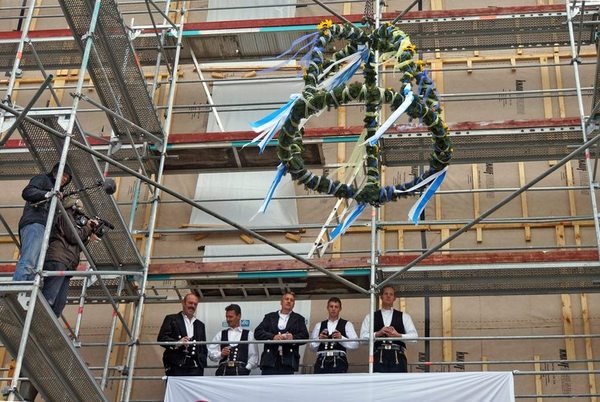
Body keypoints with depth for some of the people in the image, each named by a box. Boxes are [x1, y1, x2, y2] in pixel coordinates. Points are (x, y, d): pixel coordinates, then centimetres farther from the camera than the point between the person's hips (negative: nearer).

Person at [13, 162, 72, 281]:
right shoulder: (43, 178, 15)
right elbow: (27, 192, -5)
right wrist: (47, 194, -18)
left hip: (45, 229, 8)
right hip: (34, 224, -8)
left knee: (35, 270, -10)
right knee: (28, 264, -27)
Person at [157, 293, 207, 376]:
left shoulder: (200, 325, 25)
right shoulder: (171, 319, 11)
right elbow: (161, 338, -1)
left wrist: (202, 362, 6)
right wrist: (177, 343, -18)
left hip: (195, 366, 4)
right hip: (176, 365, -3)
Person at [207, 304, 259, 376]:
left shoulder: (249, 335, 11)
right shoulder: (220, 335, 17)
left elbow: (254, 356, 4)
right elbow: (211, 353, 11)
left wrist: (246, 369, -8)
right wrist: (220, 354, -8)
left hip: (240, 372, -2)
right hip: (223, 372, 2)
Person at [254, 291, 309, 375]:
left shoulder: (298, 319, 18)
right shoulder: (270, 317, 18)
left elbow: (304, 336, 5)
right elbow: (257, 332, 5)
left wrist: (293, 337, -17)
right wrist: (273, 337, -14)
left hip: (288, 361, -1)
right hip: (270, 360, 1)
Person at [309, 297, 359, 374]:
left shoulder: (346, 325, 12)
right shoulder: (319, 325, 20)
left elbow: (355, 344, -1)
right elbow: (311, 347, 15)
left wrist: (341, 338, -14)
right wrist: (319, 339, -4)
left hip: (338, 362, -2)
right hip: (322, 362, 2)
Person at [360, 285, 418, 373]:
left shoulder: (404, 317, 16)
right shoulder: (370, 317, 15)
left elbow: (414, 336, 5)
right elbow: (363, 337, 3)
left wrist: (398, 335, -11)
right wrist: (378, 334, -12)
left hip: (398, 358, 1)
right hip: (379, 358, 0)